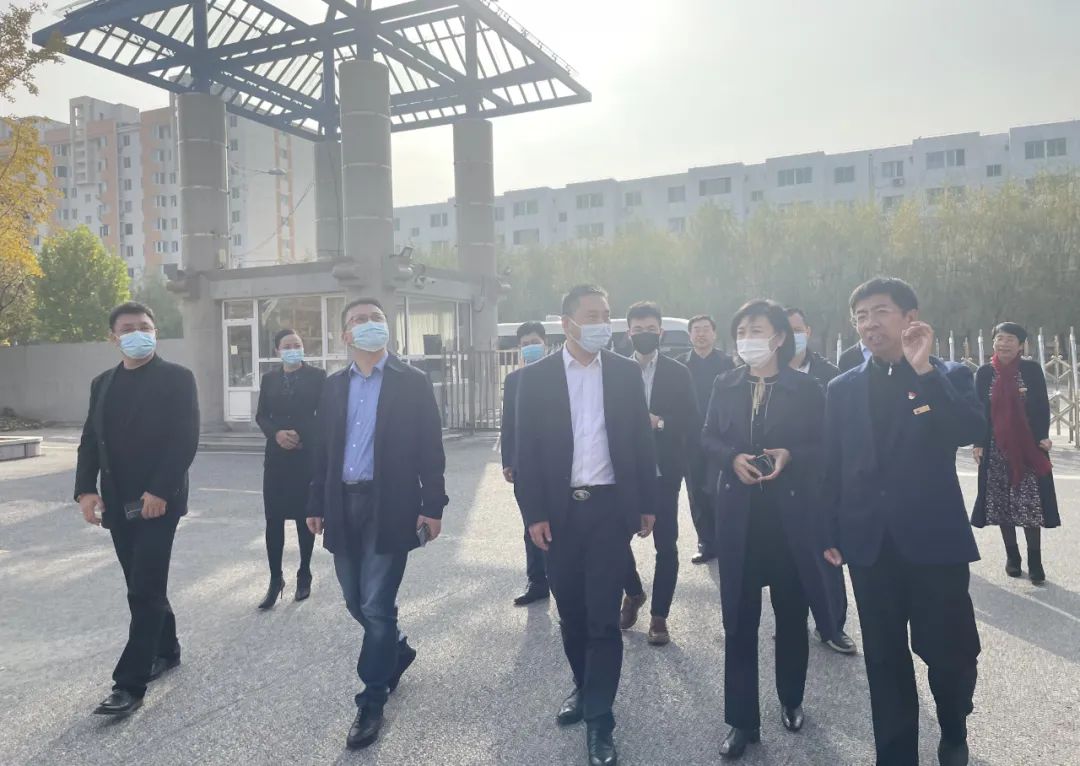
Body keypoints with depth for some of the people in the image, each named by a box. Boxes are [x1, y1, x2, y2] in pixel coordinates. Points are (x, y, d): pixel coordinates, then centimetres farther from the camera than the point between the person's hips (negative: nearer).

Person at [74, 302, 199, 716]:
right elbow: (90, 441, 10)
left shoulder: (176, 378, -6)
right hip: (119, 504, 6)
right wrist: (86, 489, -4)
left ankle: (130, 683, 1)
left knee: (145, 591, -5)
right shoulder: (103, 384, 12)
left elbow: (186, 440, -13)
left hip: (158, 501, -6)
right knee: (144, 587, 15)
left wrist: (159, 491, -20)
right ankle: (166, 650, 33)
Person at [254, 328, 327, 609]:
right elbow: (261, 415, 8)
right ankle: (275, 580, 8)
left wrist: (301, 436, -11)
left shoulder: (317, 376, 0)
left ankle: (304, 575, 20)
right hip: (277, 455, 3)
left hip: (308, 455, -2)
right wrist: (277, 433, -10)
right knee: (274, 518, -1)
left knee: (305, 517, 6)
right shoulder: (269, 379, 10)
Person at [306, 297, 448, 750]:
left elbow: (430, 448, -5)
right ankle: (396, 652, 42)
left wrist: (433, 505, -10)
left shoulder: (412, 382, -3)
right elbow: (322, 449, 12)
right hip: (343, 505, 5)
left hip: (389, 506, -5)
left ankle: (371, 701, 14)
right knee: (357, 602, 15)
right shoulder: (334, 386, 10)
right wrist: (316, 504, 9)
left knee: (377, 605, -2)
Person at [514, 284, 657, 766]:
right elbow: (527, 451, -2)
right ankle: (583, 688, 36)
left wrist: (647, 504, 5)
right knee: (571, 613, 14)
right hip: (560, 511, 1)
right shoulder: (536, 377, -1)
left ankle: (599, 720, 11)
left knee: (603, 617, 0)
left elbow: (641, 441, 5)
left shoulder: (626, 373, 3)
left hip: (611, 507, 0)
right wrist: (534, 513, -6)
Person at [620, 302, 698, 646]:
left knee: (665, 545, 5)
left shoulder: (678, 373, 0)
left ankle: (659, 615, 20)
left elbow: (693, 424, -5)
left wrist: (660, 423, -20)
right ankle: (633, 592, 34)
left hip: (662, 472, -1)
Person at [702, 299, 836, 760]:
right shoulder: (725, 386, 4)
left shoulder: (806, 389, -2)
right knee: (739, 618, 4)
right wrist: (732, 457, -14)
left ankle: (791, 701, 37)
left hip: (790, 512, -1)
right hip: (738, 513, 1)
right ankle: (742, 720, 15)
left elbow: (821, 446, -1)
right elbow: (707, 438, 6)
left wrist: (789, 455, -19)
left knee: (791, 613, 14)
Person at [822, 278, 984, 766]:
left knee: (949, 651, 8)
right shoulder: (842, 389, 7)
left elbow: (972, 432, -19)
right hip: (870, 544, 2)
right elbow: (832, 468, 7)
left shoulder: (948, 377, 1)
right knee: (885, 659, 10)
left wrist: (925, 370, -24)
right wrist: (831, 534, 4)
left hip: (934, 540, -2)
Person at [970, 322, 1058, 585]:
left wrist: (1043, 436, -10)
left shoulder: (1032, 369, -1)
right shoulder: (984, 373, 1)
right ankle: (1012, 556, 19)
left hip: (1029, 446, -1)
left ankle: (1035, 561, 7)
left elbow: (1042, 406, 0)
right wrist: (978, 443, -3)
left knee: (1031, 503, -1)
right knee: (1002, 503, 6)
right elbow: (978, 410, 2)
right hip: (997, 448, 1)